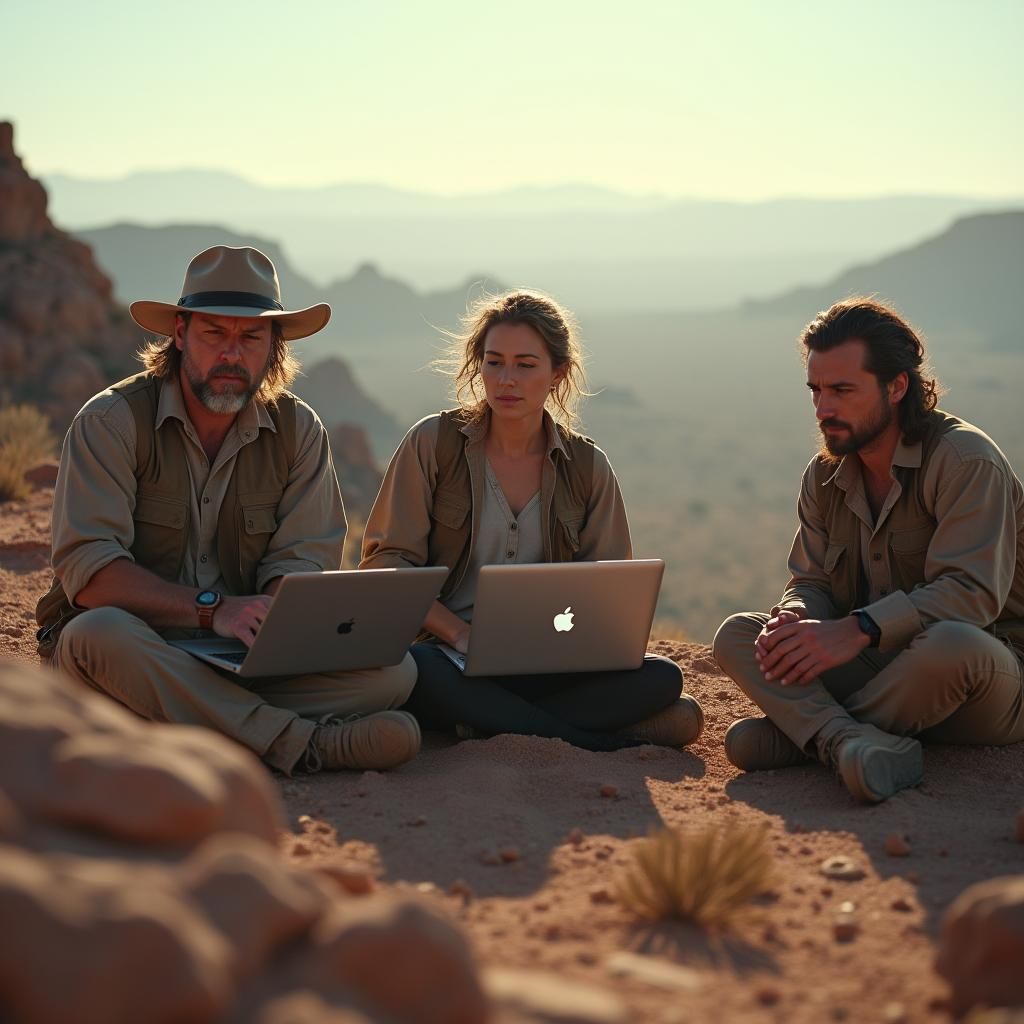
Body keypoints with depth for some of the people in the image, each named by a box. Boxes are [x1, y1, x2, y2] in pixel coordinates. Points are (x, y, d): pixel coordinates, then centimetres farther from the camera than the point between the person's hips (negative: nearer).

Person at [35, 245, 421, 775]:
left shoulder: (299, 429, 5)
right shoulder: (111, 421, -7)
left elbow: (301, 561, -1)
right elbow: (87, 568, -17)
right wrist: (213, 609, -29)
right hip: (132, 643, -3)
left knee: (391, 669, -18)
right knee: (101, 632, -39)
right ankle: (303, 743, -36)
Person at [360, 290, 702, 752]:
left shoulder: (587, 467, 9)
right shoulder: (432, 444, 2)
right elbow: (386, 560, -3)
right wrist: (460, 633, -18)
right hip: (452, 657, -2)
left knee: (661, 679, -23)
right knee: (411, 667, -39)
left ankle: (487, 724, -23)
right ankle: (616, 739, -27)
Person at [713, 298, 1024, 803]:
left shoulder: (966, 461, -14)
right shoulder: (824, 476, 9)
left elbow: (970, 592, -25)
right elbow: (811, 582, 7)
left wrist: (858, 629, -35)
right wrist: (794, 620, -19)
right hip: (877, 668, 6)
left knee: (951, 644, -42)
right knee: (737, 635, -13)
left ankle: (798, 732, -23)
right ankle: (857, 743, -40)